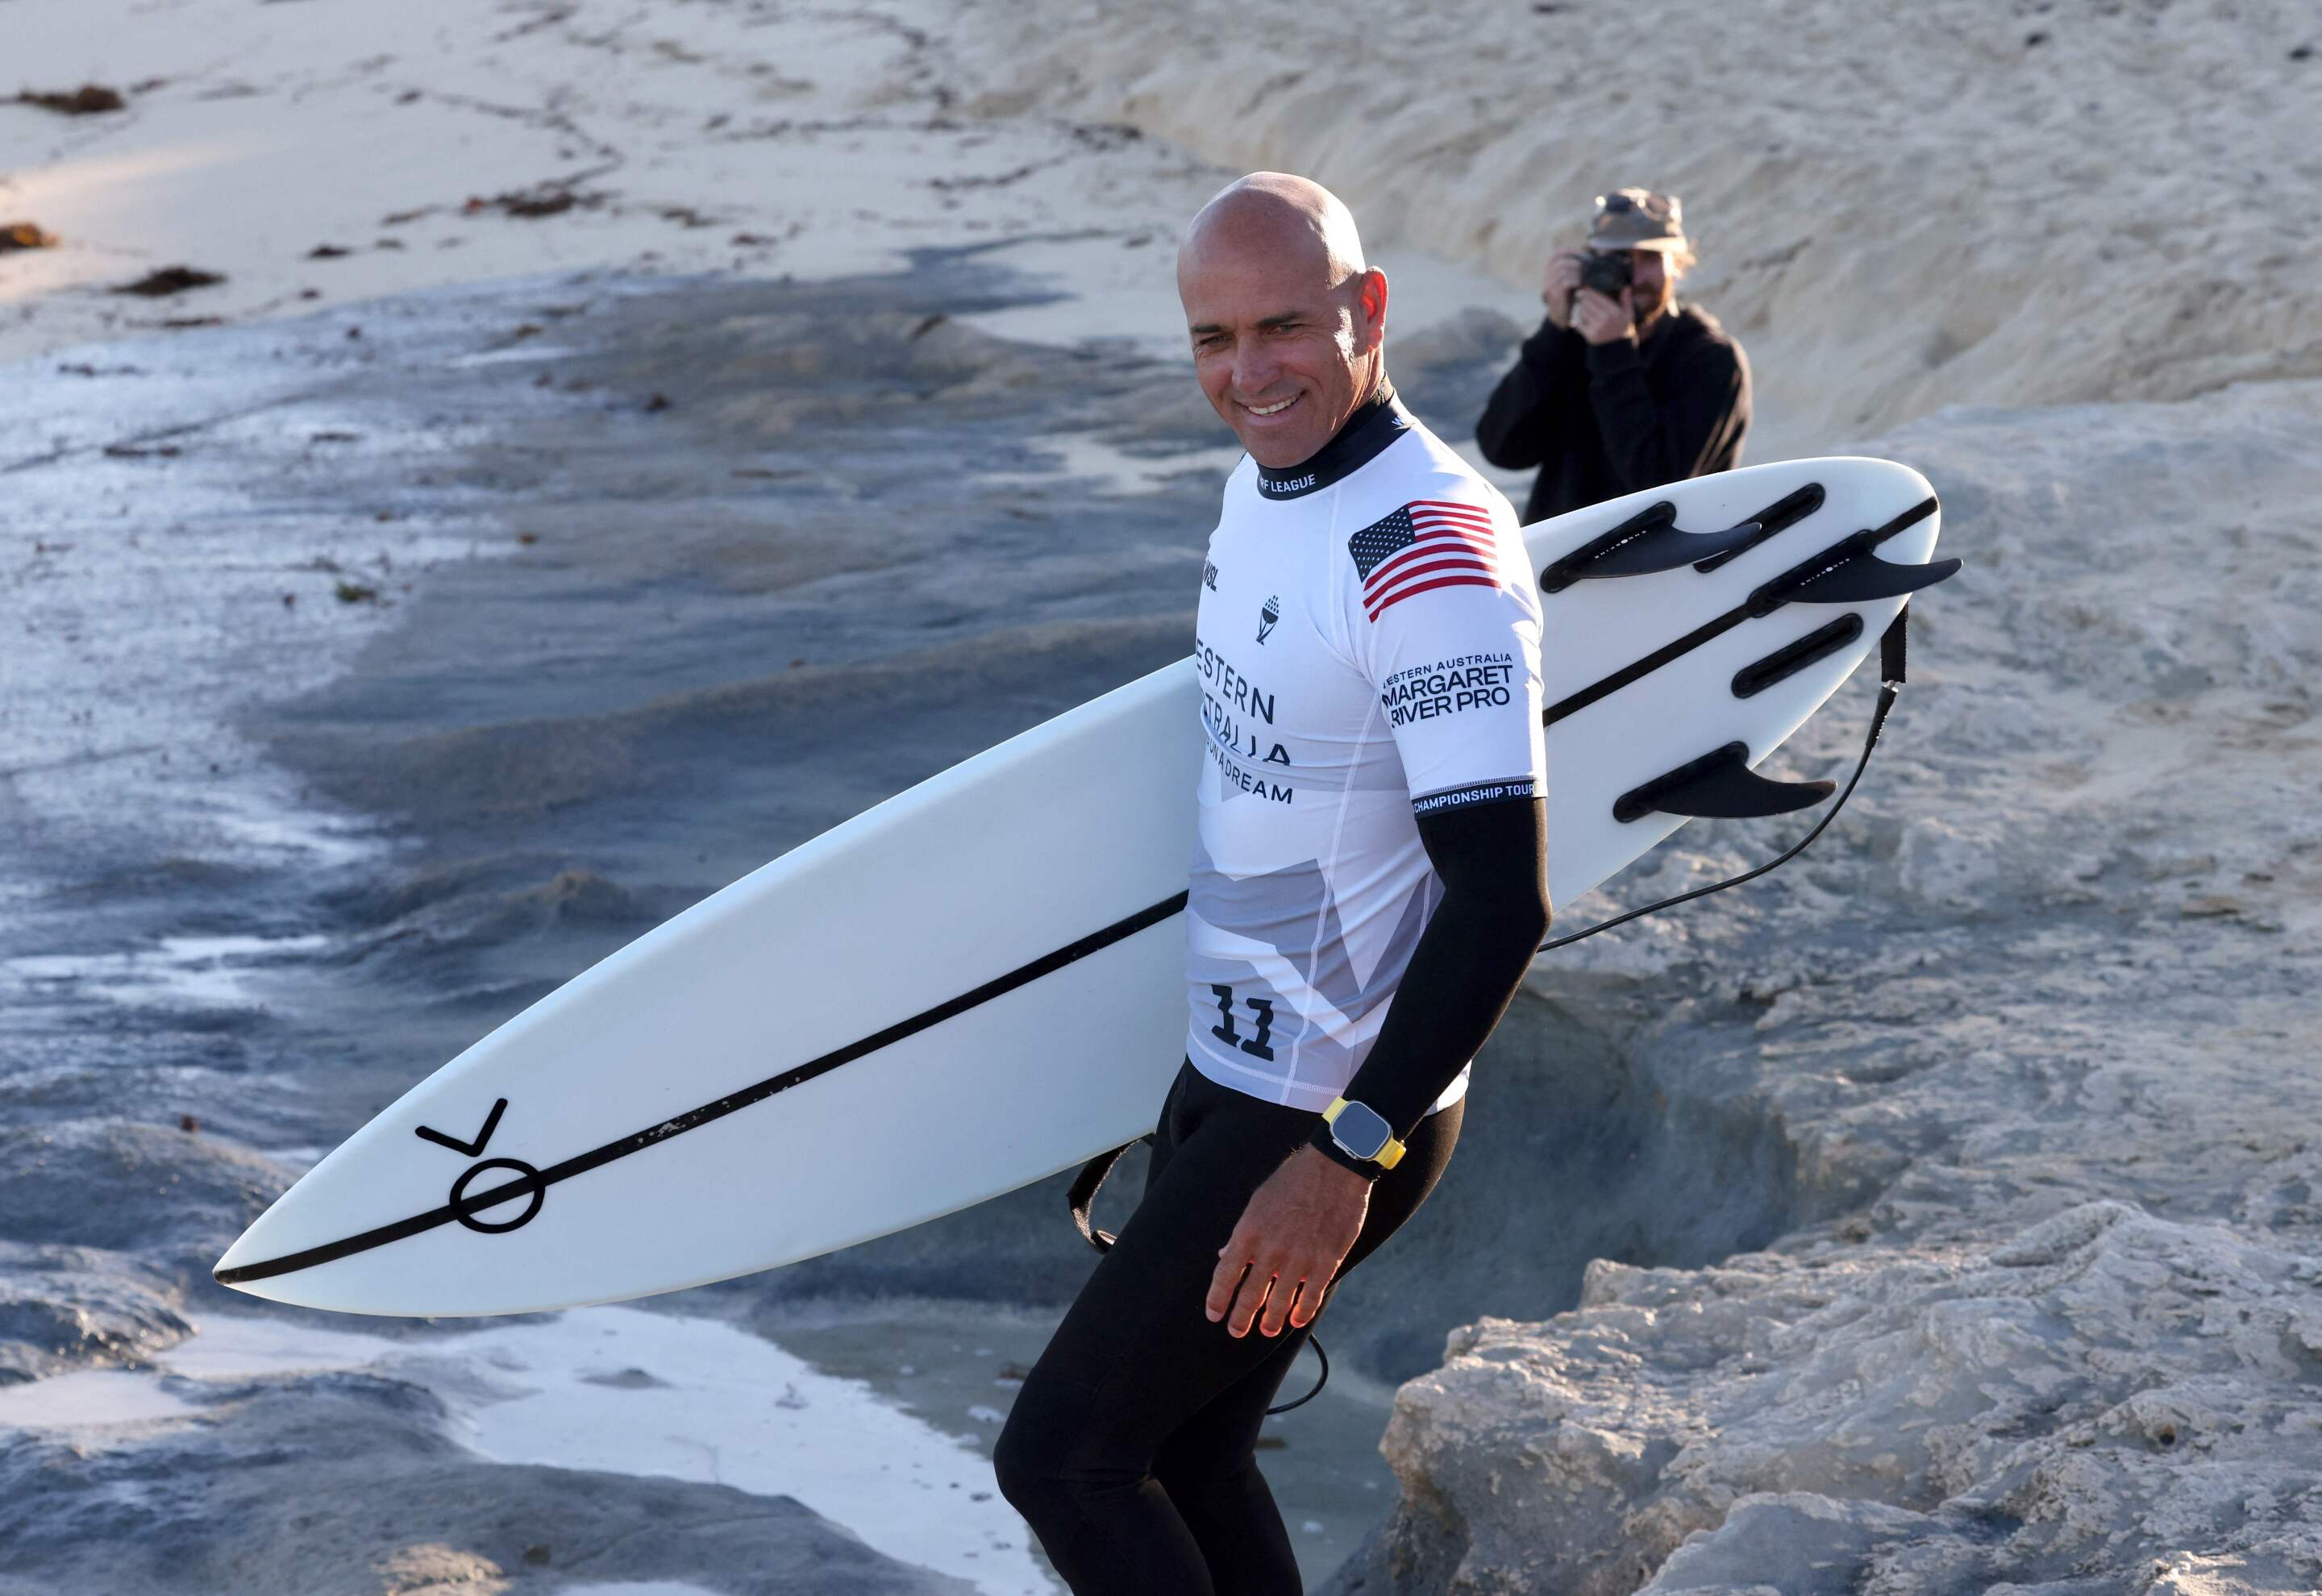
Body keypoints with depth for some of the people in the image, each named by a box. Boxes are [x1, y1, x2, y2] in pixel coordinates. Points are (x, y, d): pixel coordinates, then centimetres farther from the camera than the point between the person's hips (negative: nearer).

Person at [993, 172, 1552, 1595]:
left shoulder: (1430, 555, -25)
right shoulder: (1262, 487, 6)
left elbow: (1502, 900, -27)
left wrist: (1346, 1157, -29)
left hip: (1331, 1118, -9)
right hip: (1229, 1073, 10)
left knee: (1061, 1458, -4)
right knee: (1185, 1454, 18)